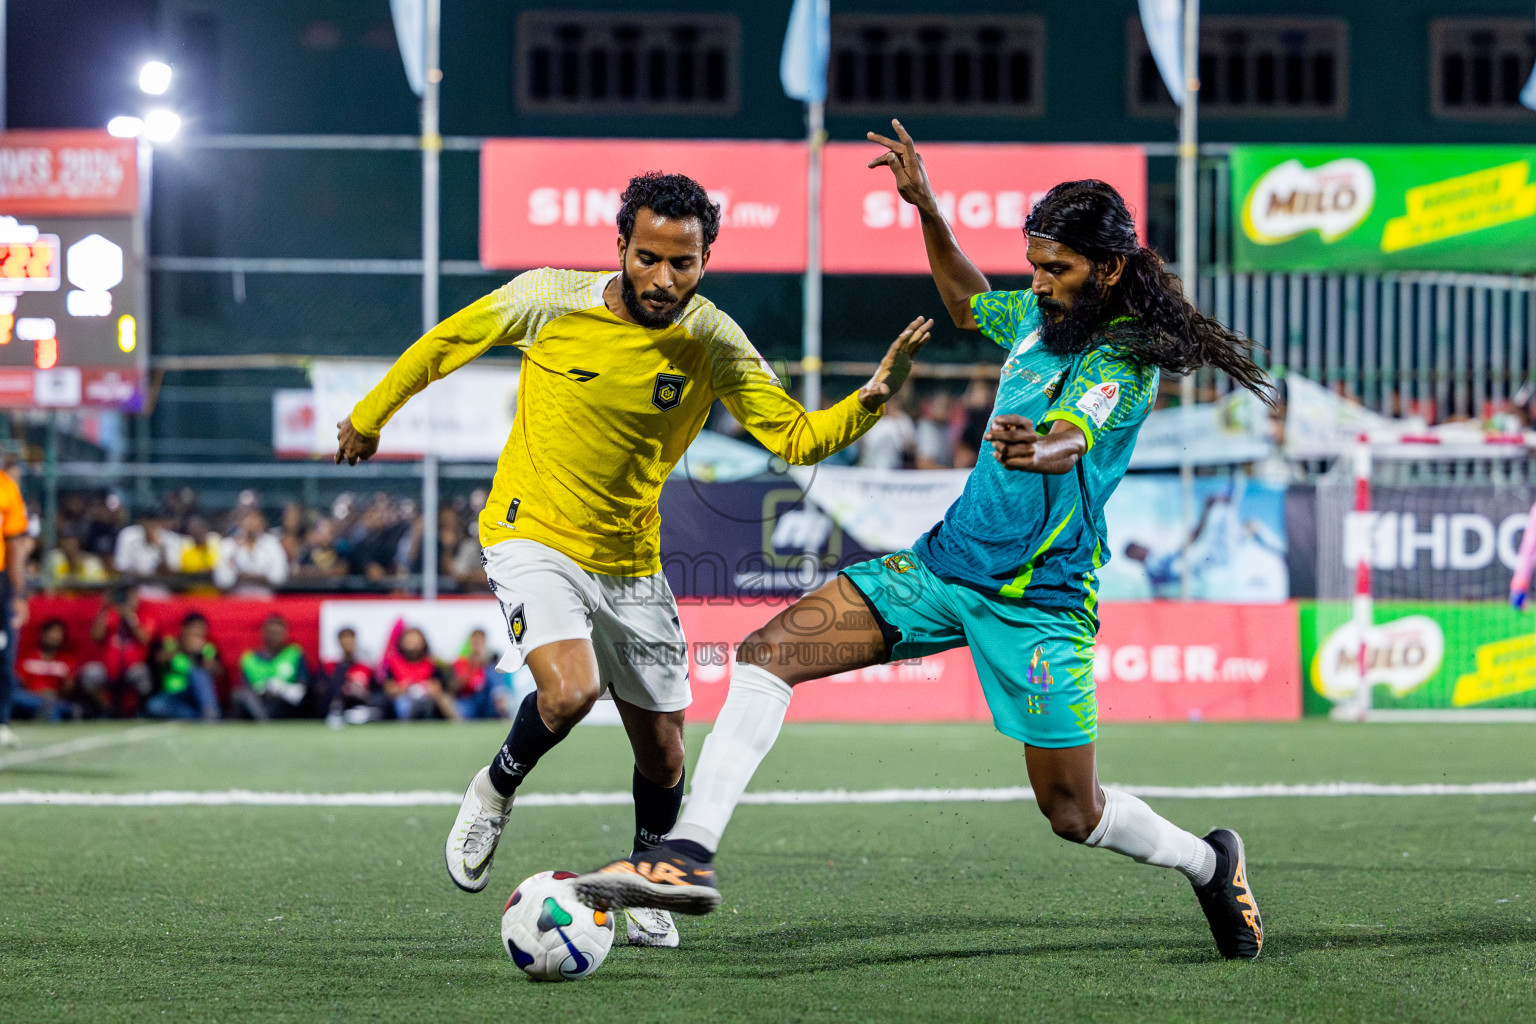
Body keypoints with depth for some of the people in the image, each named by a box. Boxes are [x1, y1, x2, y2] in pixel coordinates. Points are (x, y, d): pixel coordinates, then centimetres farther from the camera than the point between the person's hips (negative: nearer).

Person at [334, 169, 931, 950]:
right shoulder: (551, 300, -15)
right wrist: (370, 415, 12)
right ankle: (495, 791, 3)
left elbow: (796, 439, -9)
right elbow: (450, 340, 2)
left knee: (662, 752, 7)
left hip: (631, 562, 3)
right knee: (571, 690, -28)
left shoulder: (712, 344, -9)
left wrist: (871, 399, -27)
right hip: (533, 536, -3)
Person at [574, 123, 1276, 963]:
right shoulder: (1041, 314, 6)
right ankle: (689, 856, -18)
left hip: (1038, 601, -7)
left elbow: (1071, 440, -38)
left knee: (1072, 813, 2)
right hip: (942, 560, 7)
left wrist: (1036, 450, -61)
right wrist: (928, 213, 17)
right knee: (769, 650, -11)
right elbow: (968, 303, 30)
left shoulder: (1126, 359, -17)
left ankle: (1211, 865, 34)